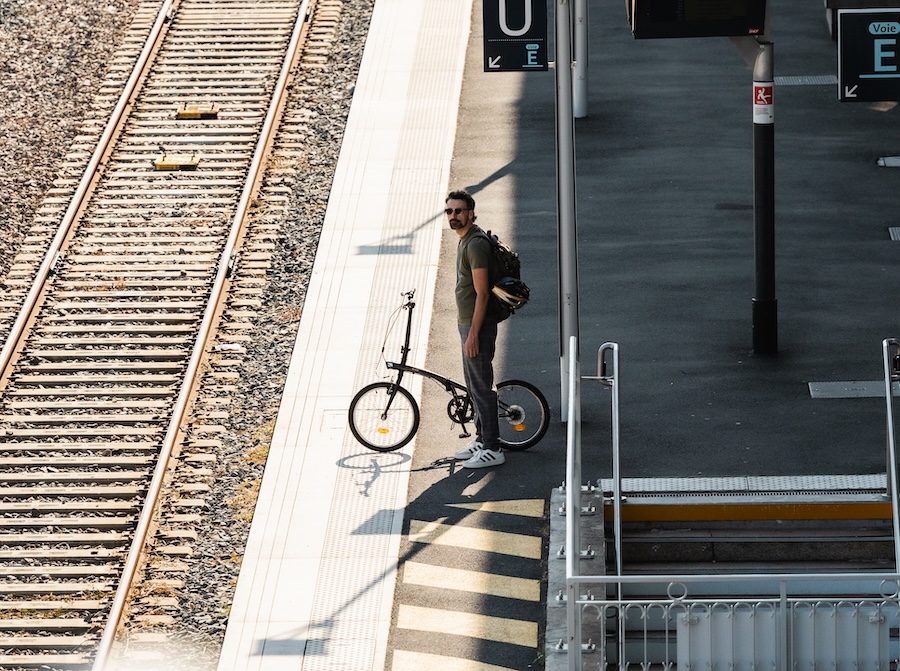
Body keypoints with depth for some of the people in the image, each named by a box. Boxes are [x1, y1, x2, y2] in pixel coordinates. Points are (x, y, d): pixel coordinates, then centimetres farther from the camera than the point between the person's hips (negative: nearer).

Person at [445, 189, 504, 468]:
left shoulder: (476, 244, -19)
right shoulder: (465, 241, 14)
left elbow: (482, 293, -22)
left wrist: (473, 334, -23)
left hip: (478, 325, -11)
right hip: (467, 322, 11)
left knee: (481, 385, -7)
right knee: (473, 384, 17)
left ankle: (492, 449, -3)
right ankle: (482, 440, 26)